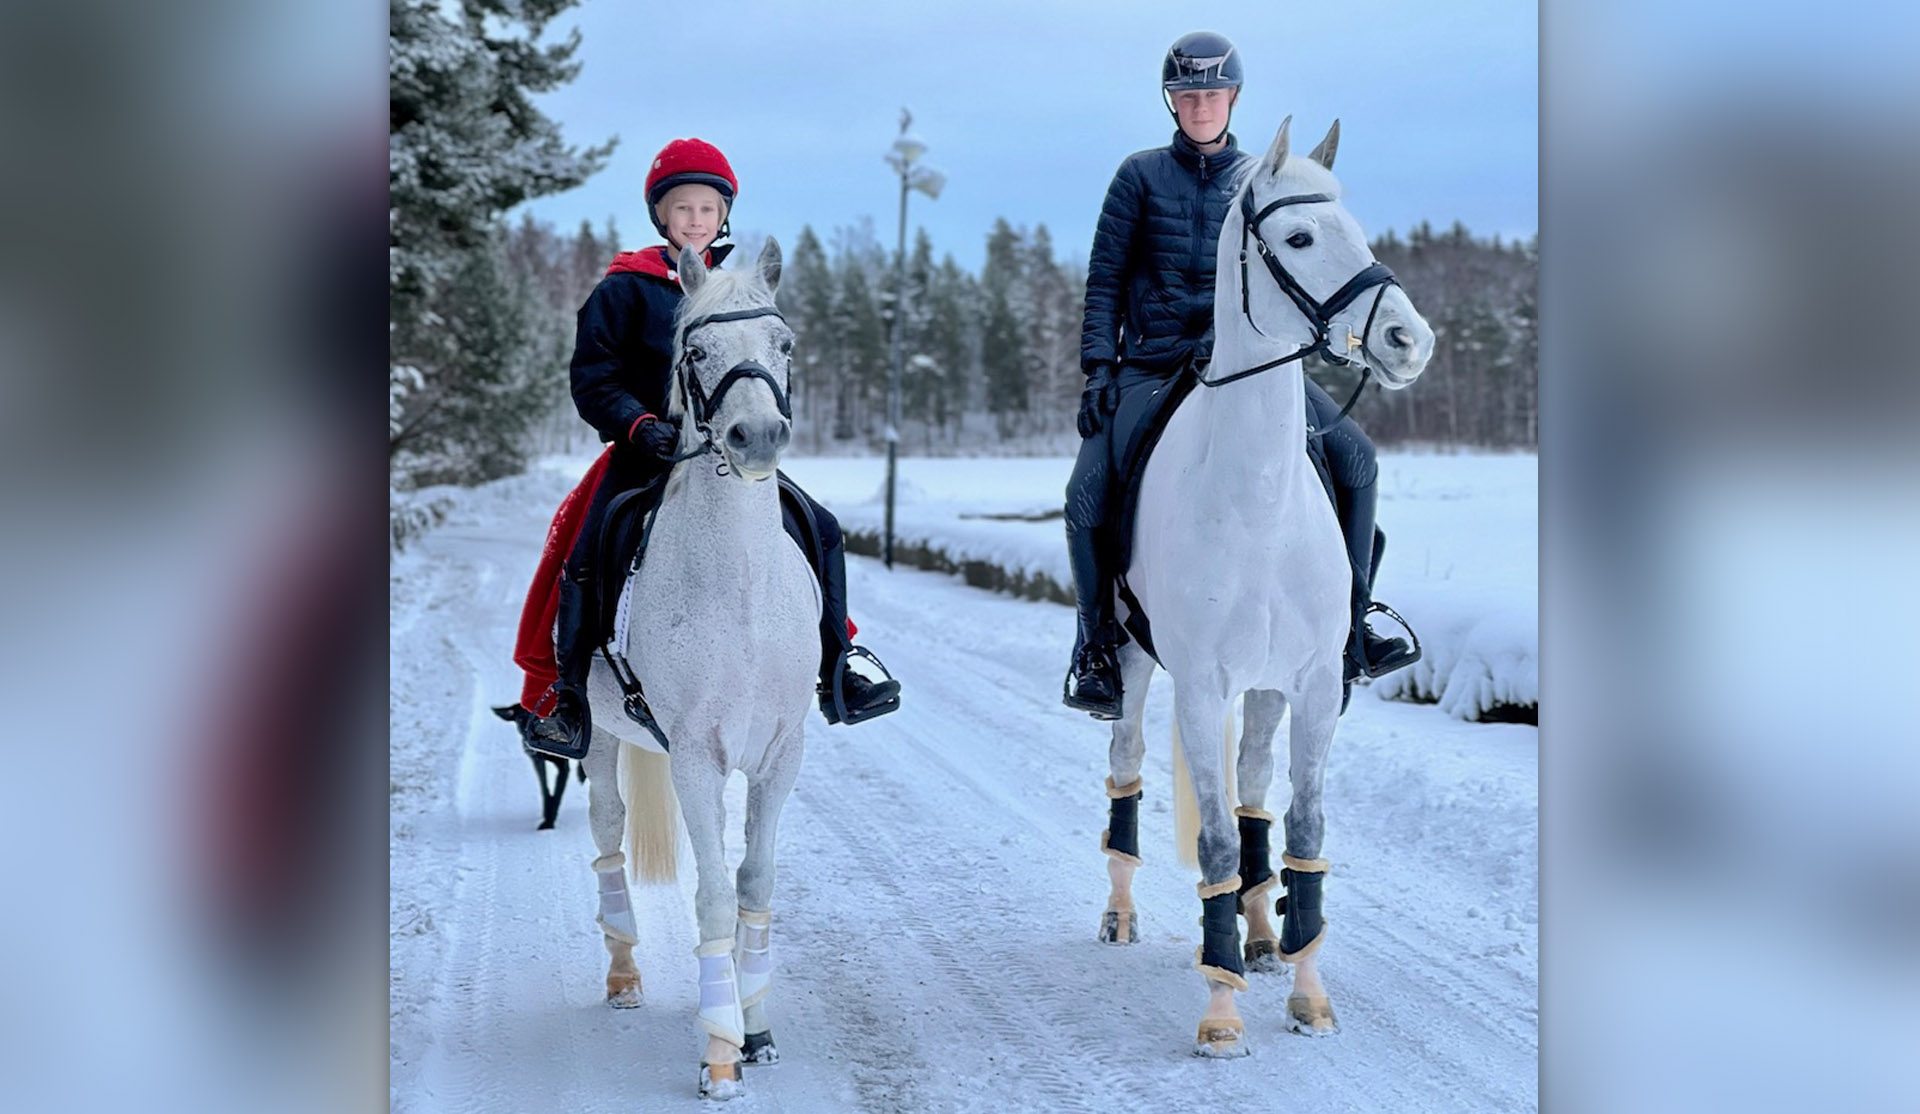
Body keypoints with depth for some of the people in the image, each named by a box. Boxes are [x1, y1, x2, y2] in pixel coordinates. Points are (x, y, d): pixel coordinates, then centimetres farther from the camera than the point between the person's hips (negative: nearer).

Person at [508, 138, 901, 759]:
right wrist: (640, 425, -20)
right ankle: (560, 694, -7)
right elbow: (593, 380, -4)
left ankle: (838, 664, 8)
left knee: (820, 531, -7)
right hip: (646, 453, -3)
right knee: (590, 552, -22)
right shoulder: (625, 291, 0)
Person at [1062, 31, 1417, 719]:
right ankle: (1096, 642, 1)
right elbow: (1105, 279, 3)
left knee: (1354, 456, -10)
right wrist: (1098, 366, -8)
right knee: (1087, 493, -20)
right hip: (1152, 365, -2)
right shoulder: (1142, 175, 4)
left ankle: (1351, 620, 3)